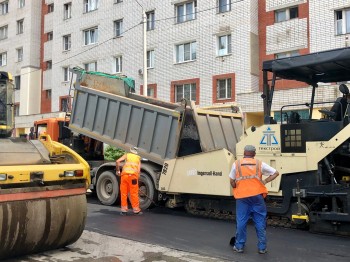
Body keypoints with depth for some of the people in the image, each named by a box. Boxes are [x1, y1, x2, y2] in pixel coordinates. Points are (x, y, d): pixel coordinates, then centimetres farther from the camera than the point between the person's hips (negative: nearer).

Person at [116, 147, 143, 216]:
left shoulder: (126, 155, 18)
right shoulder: (138, 158, 21)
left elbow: (118, 161, 1)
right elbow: (138, 170, 10)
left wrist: (118, 170, 10)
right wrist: (137, 179, 14)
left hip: (124, 174, 0)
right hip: (133, 175, 0)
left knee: (123, 193, 8)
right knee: (134, 194, 5)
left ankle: (124, 210, 11)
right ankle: (136, 210, 8)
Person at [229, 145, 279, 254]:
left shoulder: (236, 164, 3)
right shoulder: (260, 164, 5)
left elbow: (232, 181, 4)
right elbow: (276, 173, 8)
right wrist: (265, 181, 5)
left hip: (242, 197, 0)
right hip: (257, 196, 0)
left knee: (241, 222, 8)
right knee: (260, 222, 7)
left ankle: (239, 246, 15)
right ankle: (262, 247, 12)